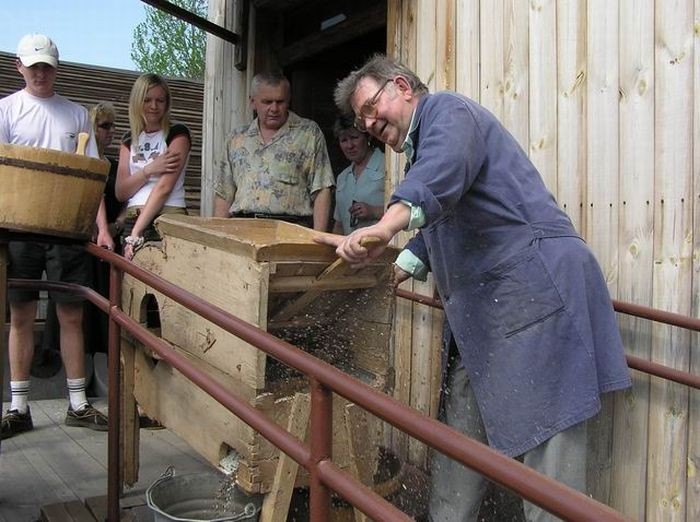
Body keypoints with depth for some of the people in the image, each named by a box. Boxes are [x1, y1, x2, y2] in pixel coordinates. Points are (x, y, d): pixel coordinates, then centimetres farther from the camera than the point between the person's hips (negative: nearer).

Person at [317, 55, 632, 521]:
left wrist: (387, 225, -44)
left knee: (546, 443, -8)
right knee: (460, 436, 12)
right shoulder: (423, 145, 27)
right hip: (485, 310, 10)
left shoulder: (447, 110, -2)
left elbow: (444, 168, -28)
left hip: (536, 286, -10)